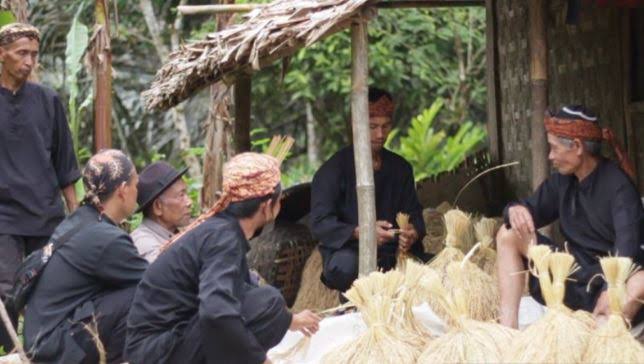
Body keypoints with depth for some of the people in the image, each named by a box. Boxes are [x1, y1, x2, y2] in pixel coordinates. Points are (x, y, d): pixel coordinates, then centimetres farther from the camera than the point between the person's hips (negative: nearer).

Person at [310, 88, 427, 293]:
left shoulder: (400, 168, 12)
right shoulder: (335, 168, -4)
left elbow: (414, 214, 11)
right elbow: (320, 223, -12)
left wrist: (412, 234, -15)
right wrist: (361, 233, -29)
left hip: (391, 254, 4)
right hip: (348, 251, -4)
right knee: (346, 262, -40)